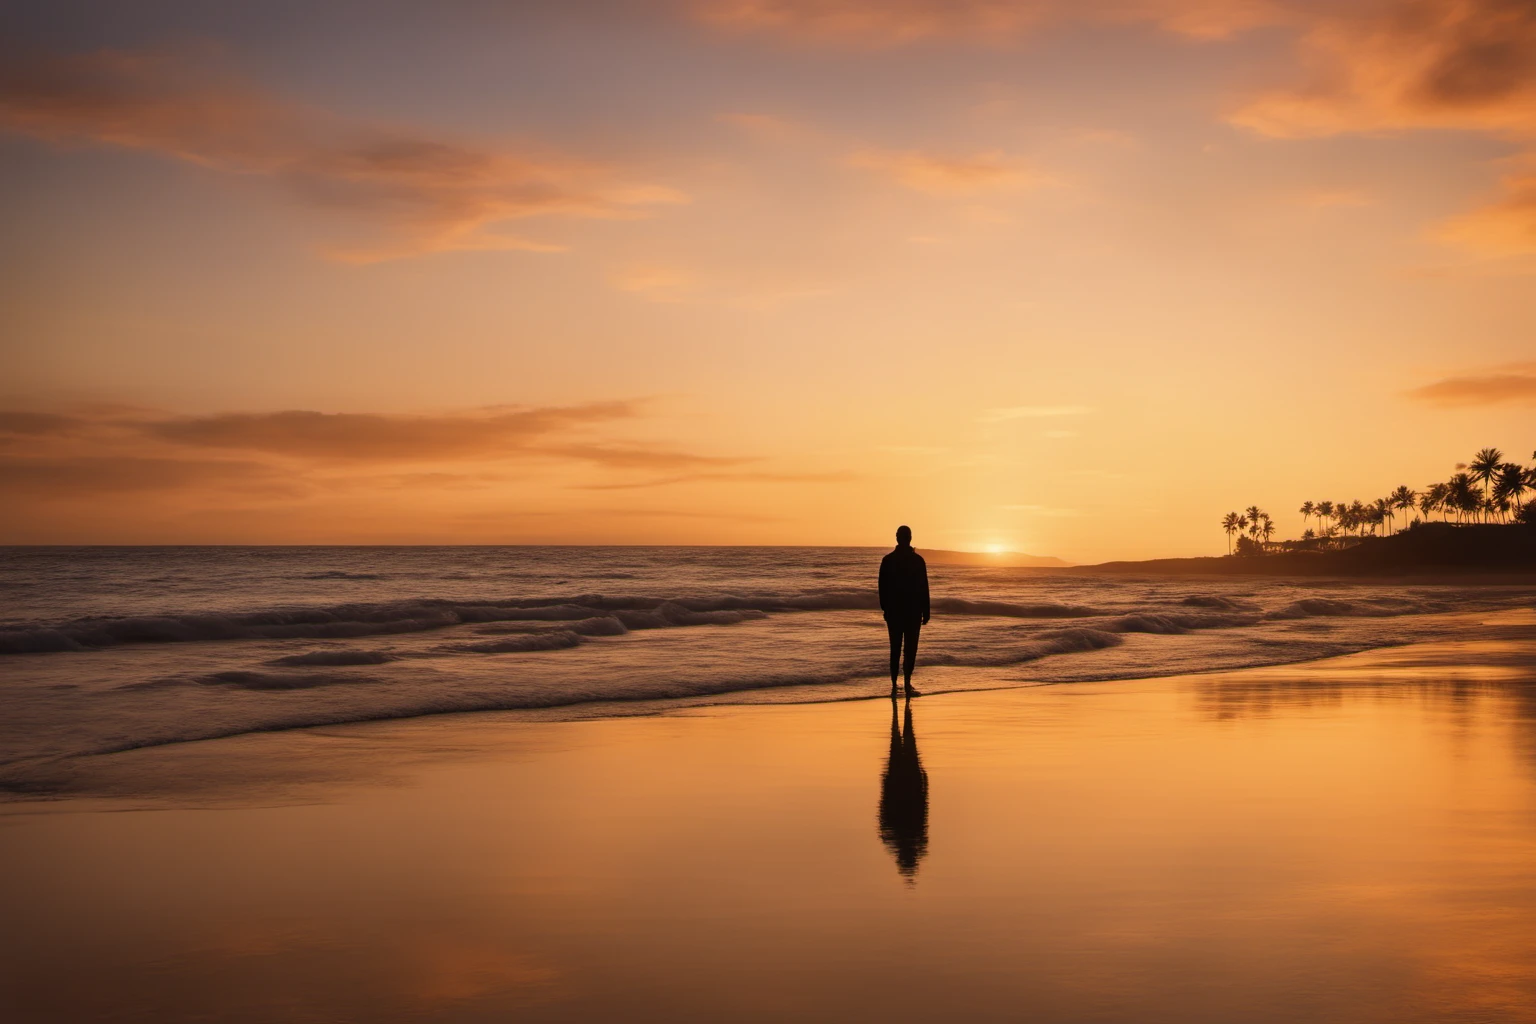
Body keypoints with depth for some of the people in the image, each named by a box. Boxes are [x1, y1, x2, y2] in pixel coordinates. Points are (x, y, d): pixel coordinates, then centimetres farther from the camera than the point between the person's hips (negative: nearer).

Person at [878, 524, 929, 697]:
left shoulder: (887, 560, 0)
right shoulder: (917, 560, -5)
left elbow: (882, 587, 3)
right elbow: (924, 588, -4)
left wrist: (885, 608, 10)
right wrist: (925, 612, 0)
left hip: (893, 611, 3)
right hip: (913, 611, -3)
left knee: (895, 648, 8)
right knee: (910, 649, 0)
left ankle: (894, 685, 9)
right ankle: (907, 685, -4)